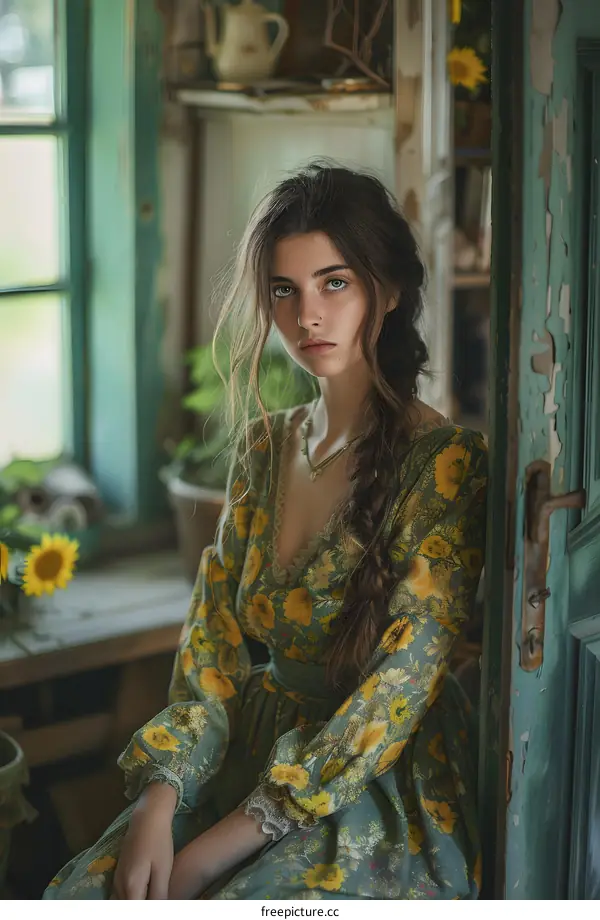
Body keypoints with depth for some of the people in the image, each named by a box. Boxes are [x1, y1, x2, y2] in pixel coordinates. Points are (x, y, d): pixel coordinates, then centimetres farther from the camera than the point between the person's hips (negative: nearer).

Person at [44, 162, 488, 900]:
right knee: (79, 896, -17)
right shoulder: (265, 448, 8)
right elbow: (214, 642, 6)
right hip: (258, 752, 5)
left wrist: (216, 851, -18)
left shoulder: (444, 463, -12)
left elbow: (399, 683, -16)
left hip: (384, 793, -5)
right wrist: (158, 800, -12)